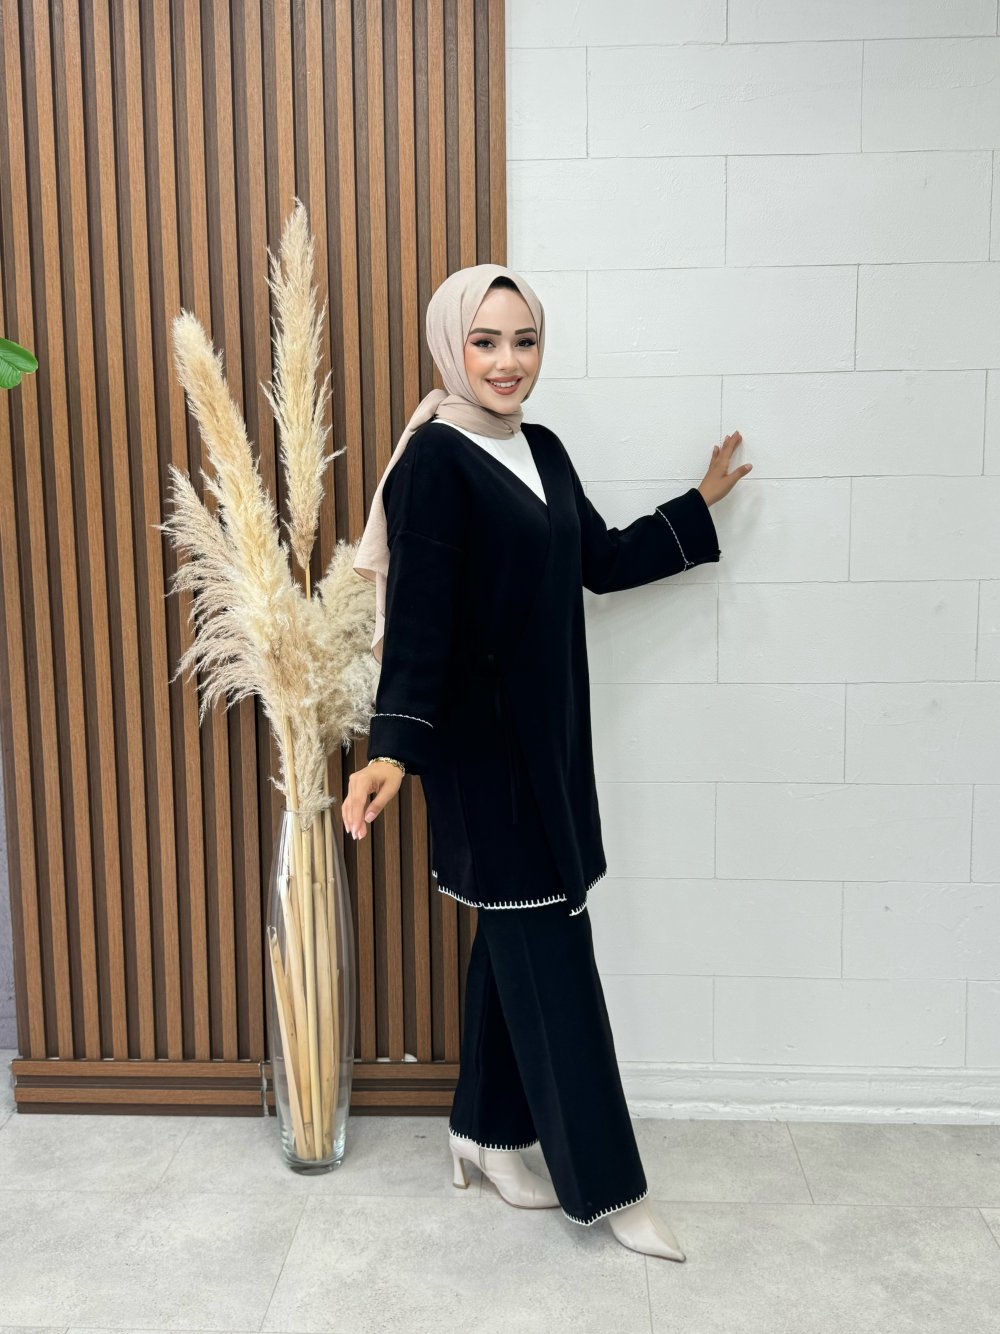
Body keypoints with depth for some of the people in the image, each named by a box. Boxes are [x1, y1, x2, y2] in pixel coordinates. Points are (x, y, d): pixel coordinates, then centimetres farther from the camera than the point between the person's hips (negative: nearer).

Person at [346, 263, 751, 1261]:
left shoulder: (542, 451, 11)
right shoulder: (436, 459, -13)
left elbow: (602, 562, 19)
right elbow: (418, 614, -21)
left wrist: (701, 503, 24)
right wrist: (394, 747, -29)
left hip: (548, 729, 8)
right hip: (482, 736, -8)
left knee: (518, 934, 16)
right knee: (548, 950, -1)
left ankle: (486, 1131, 33)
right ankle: (603, 1183, 14)